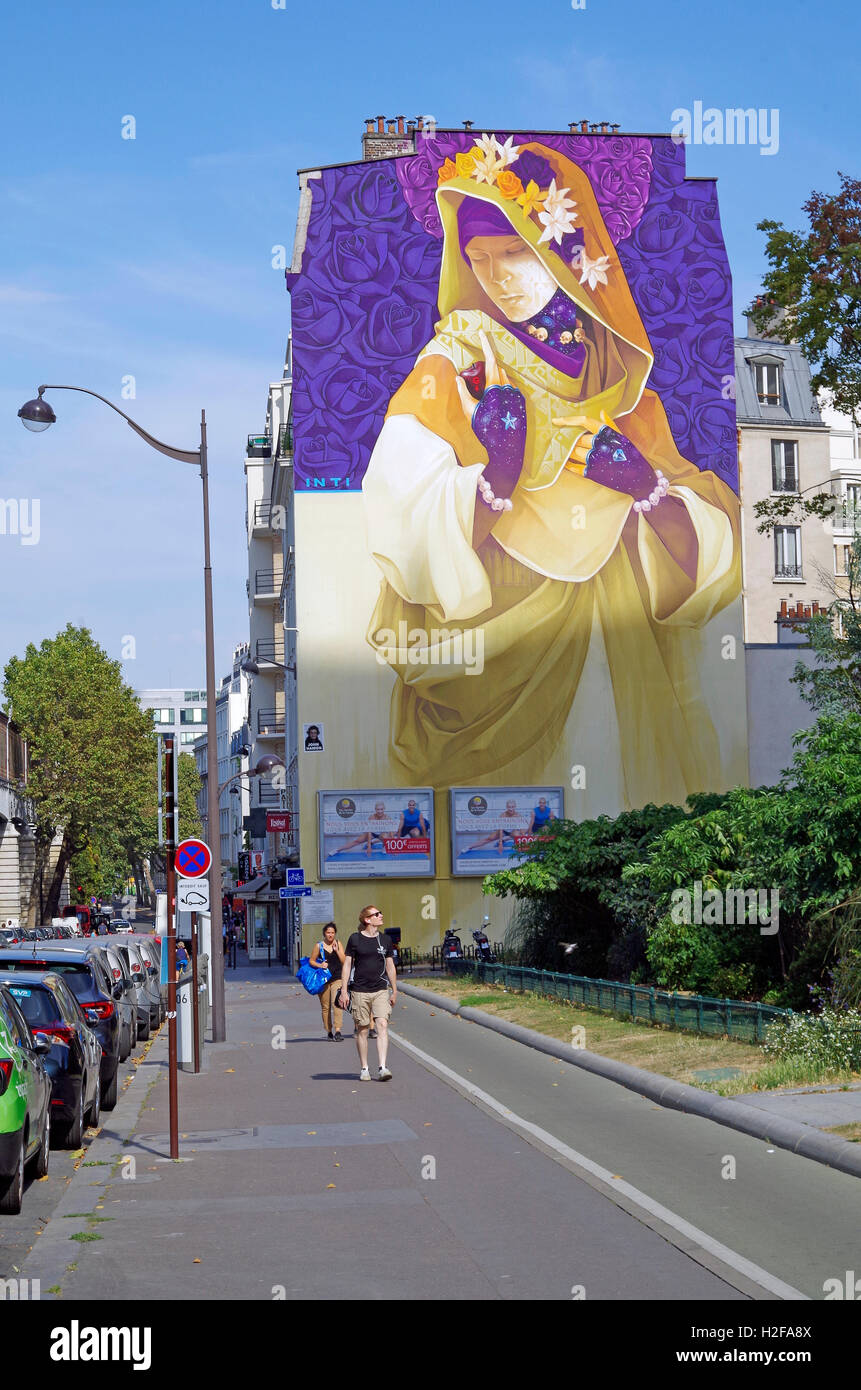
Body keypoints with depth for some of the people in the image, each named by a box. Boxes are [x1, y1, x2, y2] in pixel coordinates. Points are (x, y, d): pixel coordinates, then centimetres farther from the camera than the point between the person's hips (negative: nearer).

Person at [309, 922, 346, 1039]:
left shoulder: (338, 944, 7)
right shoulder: (319, 946, 3)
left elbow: (344, 961, 2)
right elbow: (311, 961, 7)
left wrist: (336, 950, -10)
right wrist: (320, 965, -12)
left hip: (337, 979, 0)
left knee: (336, 1002, -16)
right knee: (325, 1007, 4)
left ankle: (337, 1030, -22)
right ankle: (329, 1031, 17)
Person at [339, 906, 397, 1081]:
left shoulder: (385, 940, 8)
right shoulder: (355, 939, -1)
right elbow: (347, 965, 1)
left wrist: (394, 991, 16)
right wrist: (343, 991, -3)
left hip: (381, 990, 2)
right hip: (360, 992, -2)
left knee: (382, 1025, -13)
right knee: (362, 1030, 3)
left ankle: (382, 1068, -16)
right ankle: (364, 1069, 14)